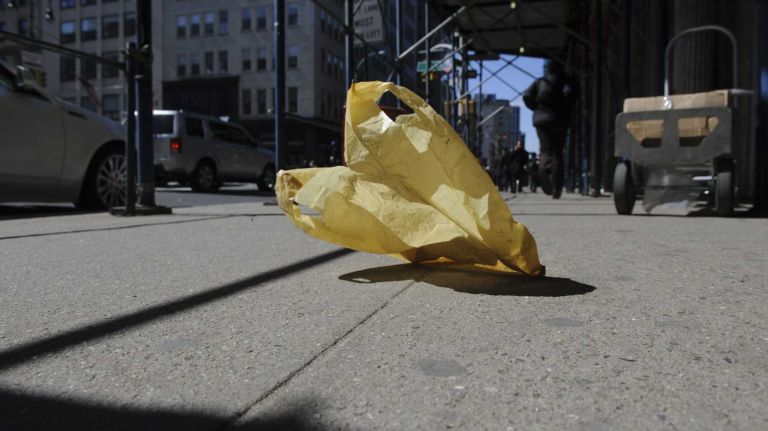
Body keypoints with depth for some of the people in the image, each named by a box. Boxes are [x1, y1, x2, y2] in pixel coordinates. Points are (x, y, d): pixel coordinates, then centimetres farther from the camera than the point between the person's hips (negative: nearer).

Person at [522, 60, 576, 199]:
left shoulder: (539, 82, 9)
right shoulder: (563, 81, 4)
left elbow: (527, 95, -4)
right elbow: (569, 93, -16)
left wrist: (536, 108, 7)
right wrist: (565, 109, -2)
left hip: (540, 119, 1)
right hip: (559, 119, -1)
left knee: (545, 150, 5)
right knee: (557, 152, 6)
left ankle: (543, 168, -32)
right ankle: (556, 188, 3)